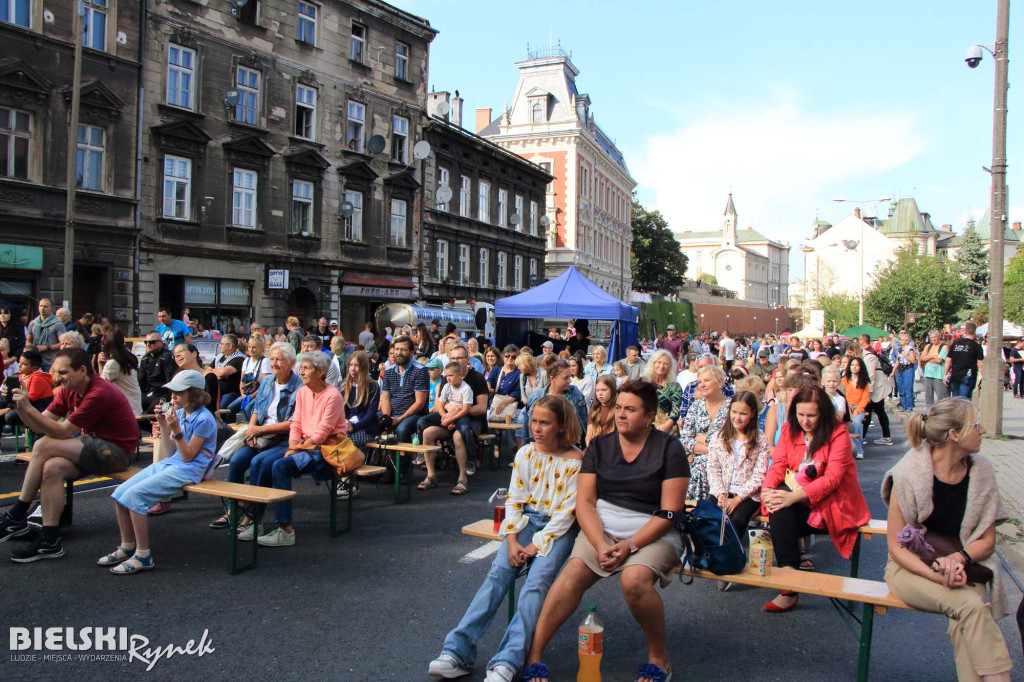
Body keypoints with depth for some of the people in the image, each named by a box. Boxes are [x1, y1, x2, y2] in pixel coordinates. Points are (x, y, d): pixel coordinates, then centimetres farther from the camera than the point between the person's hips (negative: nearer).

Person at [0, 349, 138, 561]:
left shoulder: (99, 394, -21)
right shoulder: (69, 390, 7)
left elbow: (62, 432, -21)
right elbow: (41, 424, 1)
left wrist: (28, 407, -24)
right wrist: (21, 407, -15)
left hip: (115, 451, -8)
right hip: (94, 446, 8)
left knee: (44, 446, -20)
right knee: (52, 468, -21)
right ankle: (49, 542, -16)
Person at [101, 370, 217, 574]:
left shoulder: (203, 419, -13)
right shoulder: (179, 412, 11)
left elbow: (187, 456, -14)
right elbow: (171, 451, 14)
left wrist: (176, 429, -22)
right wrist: (162, 424, 5)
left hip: (187, 470, -9)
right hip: (169, 463, 9)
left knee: (134, 495, -21)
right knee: (120, 493, -2)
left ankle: (143, 556, -12)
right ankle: (127, 547, 13)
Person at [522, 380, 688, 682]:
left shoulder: (668, 448, -2)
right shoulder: (600, 446, 8)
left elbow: (671, 511, -8)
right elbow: (584, 502, 1)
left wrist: (630, 545, -17)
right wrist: (601, 545, -15)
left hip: (653, 533, -2)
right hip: (602, 528, 3)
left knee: (634, 579, -32)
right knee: (572, 573, -24)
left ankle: (659, 657, -6)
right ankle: (533, 655, -16)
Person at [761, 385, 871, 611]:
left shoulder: (838, 433, -8)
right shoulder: (789, 430, 7)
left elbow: (832, 478, -18)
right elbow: (778, 466, 0)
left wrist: (794, 497, -30)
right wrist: (767, 490, -22)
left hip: (829, 500, -4)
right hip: (795, 496, 4)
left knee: (783, 507, -30)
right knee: (778, 509, -29)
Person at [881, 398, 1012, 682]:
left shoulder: (982, 471, -3)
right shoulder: (908, 474, -16)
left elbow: (987, 541, 5)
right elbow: (896, 546, -10)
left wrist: (959, 558, -16)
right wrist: (937, 576, -25)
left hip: (963, 567, 3)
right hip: (912, 568, -3)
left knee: (963, 623, -28)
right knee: (972, 605, -29)